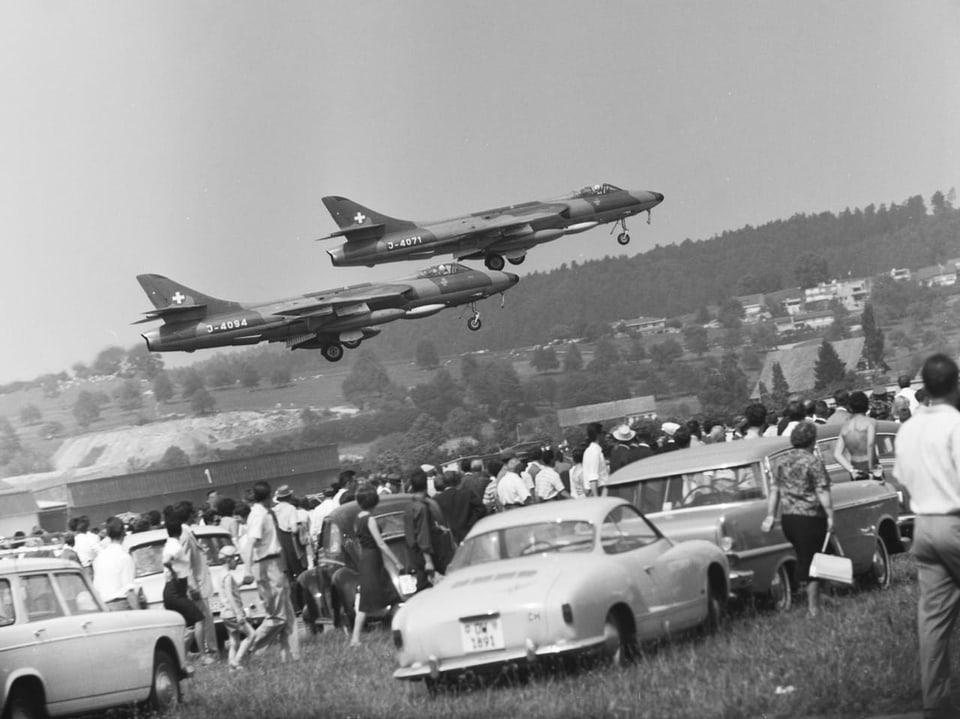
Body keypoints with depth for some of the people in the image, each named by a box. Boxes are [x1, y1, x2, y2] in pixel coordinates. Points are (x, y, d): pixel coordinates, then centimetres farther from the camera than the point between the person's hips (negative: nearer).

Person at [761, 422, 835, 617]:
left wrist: (770, 516, 11)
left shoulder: (783, 462, 8)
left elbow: (775, 490, 9)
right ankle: (813, 608, 4)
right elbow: (822, 492, -16)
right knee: (811, 561, 0)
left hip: (787, 518, 6)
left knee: (802, 558, 20)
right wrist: (830, 515, -13)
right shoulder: (813, 462, -12)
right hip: (810, 518, -6)